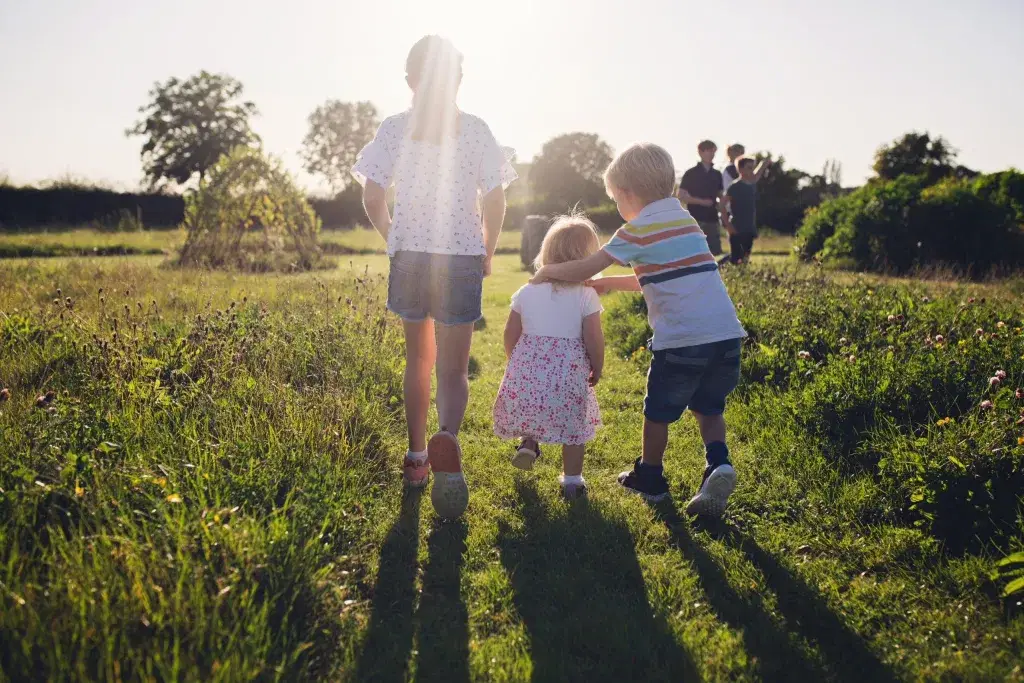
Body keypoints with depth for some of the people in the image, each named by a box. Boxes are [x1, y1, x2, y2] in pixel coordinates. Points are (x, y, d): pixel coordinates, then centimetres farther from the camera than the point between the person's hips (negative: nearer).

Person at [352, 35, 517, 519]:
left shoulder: (394, 128, 2)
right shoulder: (474, 129, -1)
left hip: (408, 257, 2)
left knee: (418, 360, 18)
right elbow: (495, 199, -6)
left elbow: (372, 198, -1)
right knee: (453, 368, 1)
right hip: (461, 259, -2)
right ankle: (447, 436, -29)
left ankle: (416, 459, 23)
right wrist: (487, 253, 8)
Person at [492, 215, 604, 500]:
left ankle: (527, 441, 19)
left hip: (527, 369, 3)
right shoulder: (586, 296, -8)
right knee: (574, 425, 13)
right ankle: (572, 480, 16)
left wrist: (515, 362, 24)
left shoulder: (527, 292, 2)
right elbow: (593, 339, -8)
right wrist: (597, 369, 9)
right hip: (569, 373, -3)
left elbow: (510, 335, 7)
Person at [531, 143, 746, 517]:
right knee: (708, 408, 21)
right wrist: (610, 283, 34)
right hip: (726, 333, 7)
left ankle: (650, 477, 29)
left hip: (682, 340, -7)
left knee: (658, 410, 14)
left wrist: (548, 272, 15)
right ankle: (718, 464, -2)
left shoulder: (638, 230, -4)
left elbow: (584, 269, -3)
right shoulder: (685, 220, 21)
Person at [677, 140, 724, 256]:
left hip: (712, 220, 5)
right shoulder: (691, 173, -2)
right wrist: (701, 201, -14)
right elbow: (681, 196, -5)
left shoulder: (717, 174, 13)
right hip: (696, 220, -5)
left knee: (716, 252, 4)